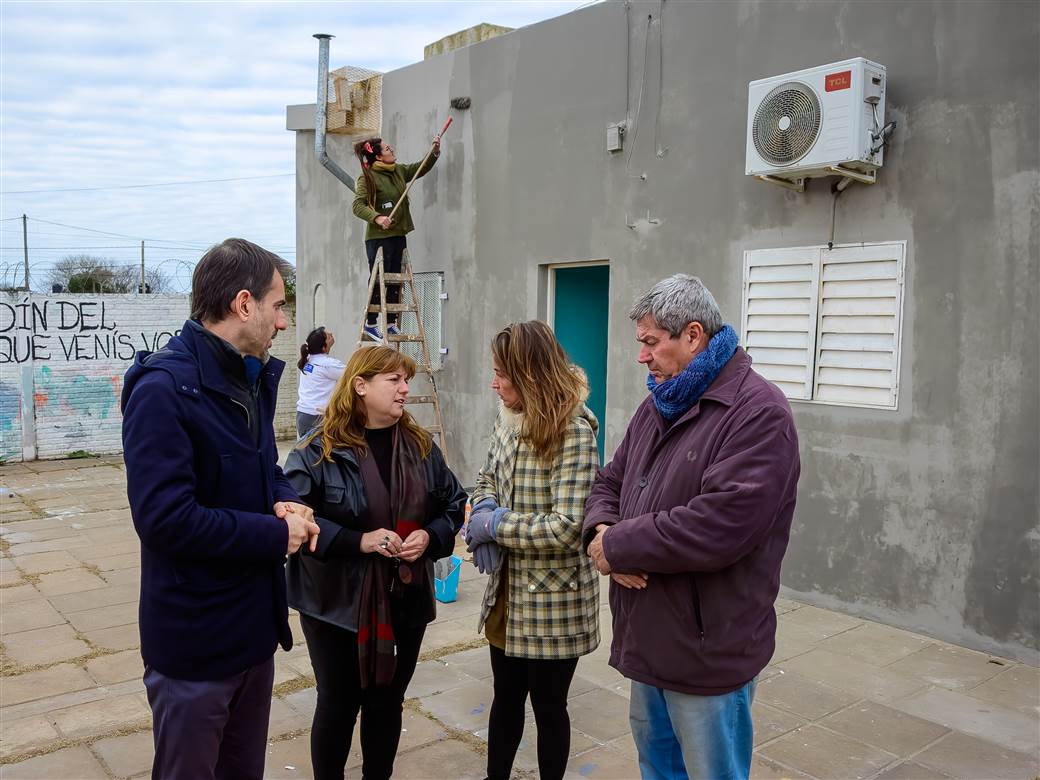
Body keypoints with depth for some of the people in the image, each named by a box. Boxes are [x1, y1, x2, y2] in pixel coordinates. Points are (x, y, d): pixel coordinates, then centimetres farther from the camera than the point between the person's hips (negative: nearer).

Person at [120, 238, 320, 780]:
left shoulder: (253, 379, 7)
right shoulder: (163, 388, -21)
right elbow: (165, 517, -27)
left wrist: (285, 500, -5)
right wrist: (275, 534, -19)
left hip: (255, 626, 8)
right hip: (196, 640, -8)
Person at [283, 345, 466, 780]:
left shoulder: (420, 445, 2)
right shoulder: (321, 448, -13)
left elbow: (453, 504, 10)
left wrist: (430, 536, -10)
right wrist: (358, 541, -24)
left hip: (406, 601, 4)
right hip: (338, 603, -4)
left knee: (388, 702, 19)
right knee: (338, 705, 12)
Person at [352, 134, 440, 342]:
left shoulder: (399, 171, 12)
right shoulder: (367, 177, -11)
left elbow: (422, 168, 26)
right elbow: (358, 205, -18)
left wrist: (435, 152, 11)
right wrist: (377, 218, -32)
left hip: (398, 234, 8)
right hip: (378, 237, -7)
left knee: (395, 280, 10)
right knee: (378, 280, -4)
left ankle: (391, 322, 18)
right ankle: (371, 324, 6)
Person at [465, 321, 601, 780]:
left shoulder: (573, 431, -22)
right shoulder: (508, 421, 1)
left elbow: (565, 528, -27)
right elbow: (487, 479, 16)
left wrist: (493, 525, -18)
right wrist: (483, 509, -6)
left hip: (554, 602, -7)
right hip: (508, 591, 7)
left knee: (548, 705, 13)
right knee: (505, 696, 22)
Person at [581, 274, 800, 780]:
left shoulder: (758, 413, -19)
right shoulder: (658, 405, 9)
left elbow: (719, 525, -30)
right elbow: (610, 483, 12)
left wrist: (620, 545, -19)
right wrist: (602, 530, -11)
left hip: (707, 647, -8)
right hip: (649, 635, 8)